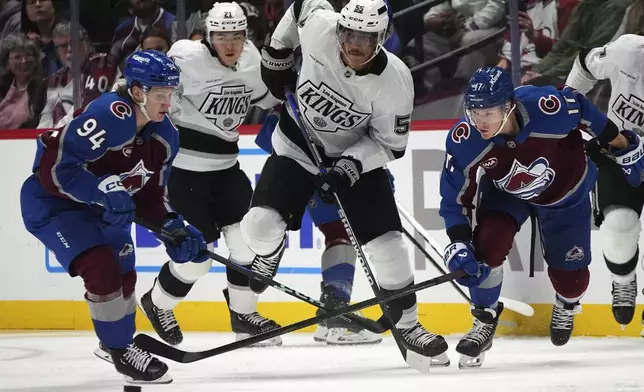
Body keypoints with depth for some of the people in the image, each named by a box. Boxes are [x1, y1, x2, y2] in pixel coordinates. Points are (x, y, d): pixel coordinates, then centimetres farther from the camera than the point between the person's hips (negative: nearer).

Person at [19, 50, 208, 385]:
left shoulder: (164, 136, -4)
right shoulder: (107, 117, -32)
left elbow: (149, 194, 5)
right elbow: (53, 167, -34)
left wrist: (175, 228, -10)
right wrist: (105, 190, -39)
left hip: (101, 207, 9)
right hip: (51, 203, -9)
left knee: (124, 277, 14)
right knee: (101, 268, -22)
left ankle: (121, 343, 39)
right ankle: (121, 352, -7)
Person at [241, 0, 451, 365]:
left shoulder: (395, 82, -27)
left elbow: (390, 144, -15)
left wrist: (351, 166, -28)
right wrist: (278, 55, 3)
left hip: (357, 157, -1)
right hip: (297, 145, 1)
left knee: (387, 241, -7)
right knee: (262, 223, -17)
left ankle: (407, 322, 12)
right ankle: (249, 287, 13)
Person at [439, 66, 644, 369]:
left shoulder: (549, 109, -41)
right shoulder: (464, 142, -33)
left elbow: (586, 112, -18)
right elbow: (454, 199, -20)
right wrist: (459, 246, -31)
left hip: (565, 191, -1)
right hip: (506, 193, 1)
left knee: (570, 273, 6)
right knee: (486, 245, -21)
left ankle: (566, 305, 45)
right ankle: (484, 321, 3)